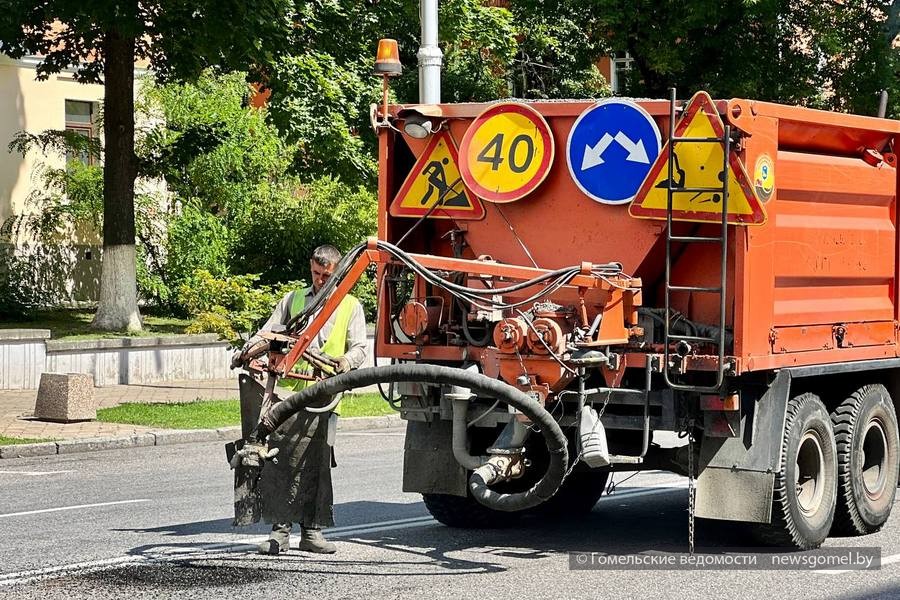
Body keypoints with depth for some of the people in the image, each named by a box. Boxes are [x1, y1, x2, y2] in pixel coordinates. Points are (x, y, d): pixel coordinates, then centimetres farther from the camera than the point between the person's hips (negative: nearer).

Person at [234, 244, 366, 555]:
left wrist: (347, 360, -15)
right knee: (278, 461, -7)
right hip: (287, 392, 1)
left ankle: (311, 530, 9)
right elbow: (267, 333, 14)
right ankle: (280, 529, -3)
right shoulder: (292, 300, 19)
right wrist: (247, 350, -6)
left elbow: (358, 348, 8)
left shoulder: (351, 307, 15)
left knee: (316, 465, 0)